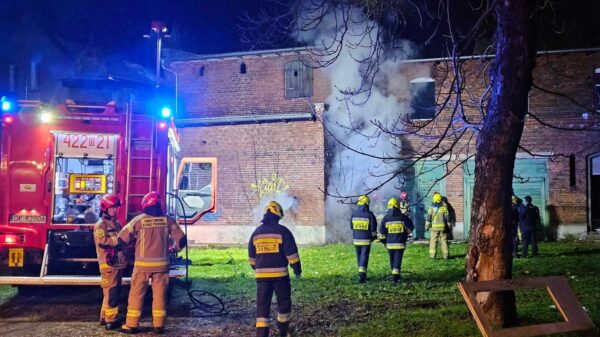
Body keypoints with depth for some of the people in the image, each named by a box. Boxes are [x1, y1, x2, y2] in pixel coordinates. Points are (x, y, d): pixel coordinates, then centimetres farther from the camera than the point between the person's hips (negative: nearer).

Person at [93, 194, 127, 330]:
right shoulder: (101, 225, -8)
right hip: (108, 264, -9)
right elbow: (103, 241, -22)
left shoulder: (116, 224, 17)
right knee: (110, 292, -8)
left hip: (118, 263, 9)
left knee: (114, 292, 13)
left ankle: (105, 317, 23)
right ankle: (110, 320, -4)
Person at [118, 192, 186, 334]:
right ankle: (159, 325, 10)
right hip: (161, 263, 2)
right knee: (160, 294, 8)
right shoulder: (167, 220, -1)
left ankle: (131, 325, 10)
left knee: (136, 293, 7)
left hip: (143, 264, -2)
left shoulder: (139, 220, -5)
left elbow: (122, 238, 0)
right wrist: (175, 248, 21)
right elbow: (181, 240, 1)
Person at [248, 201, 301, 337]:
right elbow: (292, 253, -7)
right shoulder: (282, 231, -7)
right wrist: (297, 269, 4)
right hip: (280, 273, -3)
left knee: (262, 305, 4)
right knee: (284, 302, 15)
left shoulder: (256, 233, 8)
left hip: (261, 274, 3)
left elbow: (251, 256, 17)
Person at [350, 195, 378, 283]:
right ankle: (361, 275, -15)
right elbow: (373, 227, -5)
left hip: (356, 239, 3)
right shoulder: (369, 214, -10)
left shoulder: (354, 213, 0)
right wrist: (374, 236, 13)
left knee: (359, 256, 15)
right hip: (366, 239, -3)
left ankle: (362, 274, 24)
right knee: (364, 256, -3)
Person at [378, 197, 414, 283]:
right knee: (398, 259, -3)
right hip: (400, 243, -2)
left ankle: (395, 275, 30)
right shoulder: (403, 217, -5)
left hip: (390, 243, 2)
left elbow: (381, 231, 1)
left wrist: (384, 241, 13)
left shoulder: (386, 217, -2)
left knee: (392, 259, 17)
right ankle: (395, 276, -14)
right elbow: (410, 228, 4)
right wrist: (405, 234, 23)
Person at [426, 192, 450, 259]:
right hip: (443, 226, 1)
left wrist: (427, 226, 7)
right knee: (444, 240, 6)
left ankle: (432, 255, 1)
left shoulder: (431, 208, -3)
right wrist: (449, 226, 9)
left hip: (434, 227, 0)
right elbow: (447, 217, 0)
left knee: (433, 241, 4)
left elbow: (429, 217, -1)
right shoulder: (444, 207, -2)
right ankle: (445, 255, 7)